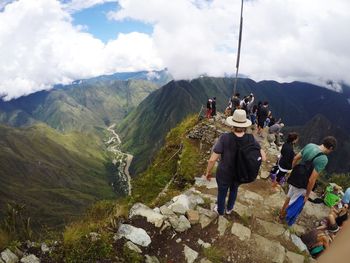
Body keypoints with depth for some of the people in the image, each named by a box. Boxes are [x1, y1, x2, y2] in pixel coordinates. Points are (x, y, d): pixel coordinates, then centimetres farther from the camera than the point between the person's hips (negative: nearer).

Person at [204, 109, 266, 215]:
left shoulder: (225, 138, -31)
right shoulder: (250, 139, -22)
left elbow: (212, 159, -28)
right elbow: (263, 157, -15)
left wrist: (208, 172, -9)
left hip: (224, 175, -3)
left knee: (222, 193, 29)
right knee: (234, 189, 36)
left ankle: (220, 211, 57)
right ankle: (229, 209, 61)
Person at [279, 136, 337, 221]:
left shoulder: (310, 145, -7)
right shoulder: (323, 159, -28)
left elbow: (295, 158, 4)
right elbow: (312, 180, -27)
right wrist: (307, 195, -13)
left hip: (295, 176, 6)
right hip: (302, 183, -6)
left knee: (289, 196, 30)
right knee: (293, 201, 20)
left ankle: (282, 210, 51)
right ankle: (283, 215, 40)